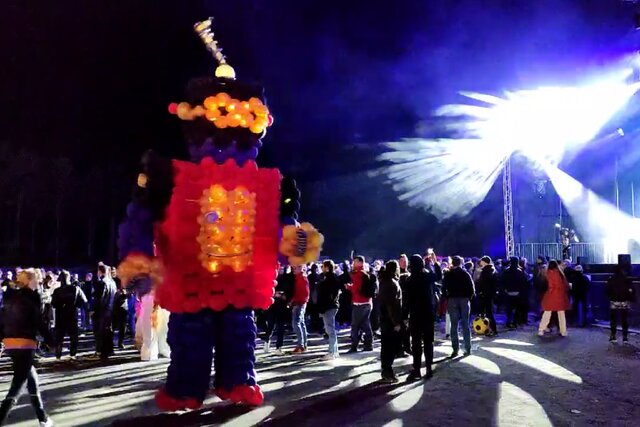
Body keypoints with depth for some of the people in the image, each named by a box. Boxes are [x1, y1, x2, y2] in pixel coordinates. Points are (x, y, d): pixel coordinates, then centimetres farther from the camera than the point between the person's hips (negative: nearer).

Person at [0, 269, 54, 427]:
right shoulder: (31, 297, -8)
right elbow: (39, 322, -9)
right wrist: (51, 339, 0)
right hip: (25, 344, -8)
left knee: (32, 379, 18)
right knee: (17, 385, -3)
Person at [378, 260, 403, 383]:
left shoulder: (385, 281, 12)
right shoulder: (392, 283, -17)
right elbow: (392, 304, -23)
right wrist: (396, 322, -22)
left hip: (385, 319, 10)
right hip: (391, 320, -10)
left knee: (387, 346, 14)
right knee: (392, 347, -4)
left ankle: (386, 371, 21)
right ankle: (388, 373, -1)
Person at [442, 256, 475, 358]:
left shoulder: (448, 274, 1)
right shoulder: (466, 274, 2)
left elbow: (444, 288, -3)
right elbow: (472, 288, -3)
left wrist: (447, 298, 8)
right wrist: (469, 298, 8)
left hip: (452, 300, 0)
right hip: (464, 299, 1)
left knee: (454, 325, 2)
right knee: (465, 325, 6)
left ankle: (455, 349, -2)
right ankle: (468, 349, 7)